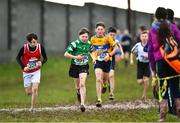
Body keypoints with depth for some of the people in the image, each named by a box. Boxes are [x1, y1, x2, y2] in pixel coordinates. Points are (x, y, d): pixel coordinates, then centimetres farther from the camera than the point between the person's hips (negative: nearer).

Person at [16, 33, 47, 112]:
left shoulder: (40, 47, -11)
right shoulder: (24, 47, -15)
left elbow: (45, 58, 1)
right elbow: (18, 58, -4)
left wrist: (41, 63, -19)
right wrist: (23, 67, -17)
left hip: (36, 71, 0)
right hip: (27, 72, 0)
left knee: (35, 89, -17)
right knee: (28, 92, 3)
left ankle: (32, 108, -8)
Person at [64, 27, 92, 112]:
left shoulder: (89, 44, 1)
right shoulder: (74, 44, -14)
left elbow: (91, 51, 25)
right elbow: (66, 54, -17)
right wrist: (75, 57, -25)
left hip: (84, 67, 1)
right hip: (75, 66, -1)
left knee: (82, 84, -17)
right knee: (77, 85, 14)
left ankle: (82, 104, -21)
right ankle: (79, 93, 52)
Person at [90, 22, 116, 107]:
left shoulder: (108, 38, -10)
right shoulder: (93, 39, -3)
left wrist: (109, 55, -17)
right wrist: (93, 58, 0)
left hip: (107, 61, 0)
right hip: (98, 61, 0)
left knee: (105, 78, 17)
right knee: (98, 79, -17)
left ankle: (104, 84, 59)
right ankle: (99, 100, -18)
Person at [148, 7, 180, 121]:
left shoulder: (152, 30, 8)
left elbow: (150, 50, 9)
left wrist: (153, 68, 14)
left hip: (160, 61, 0)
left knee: (163, 88, 4)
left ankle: (163, 115, -2)